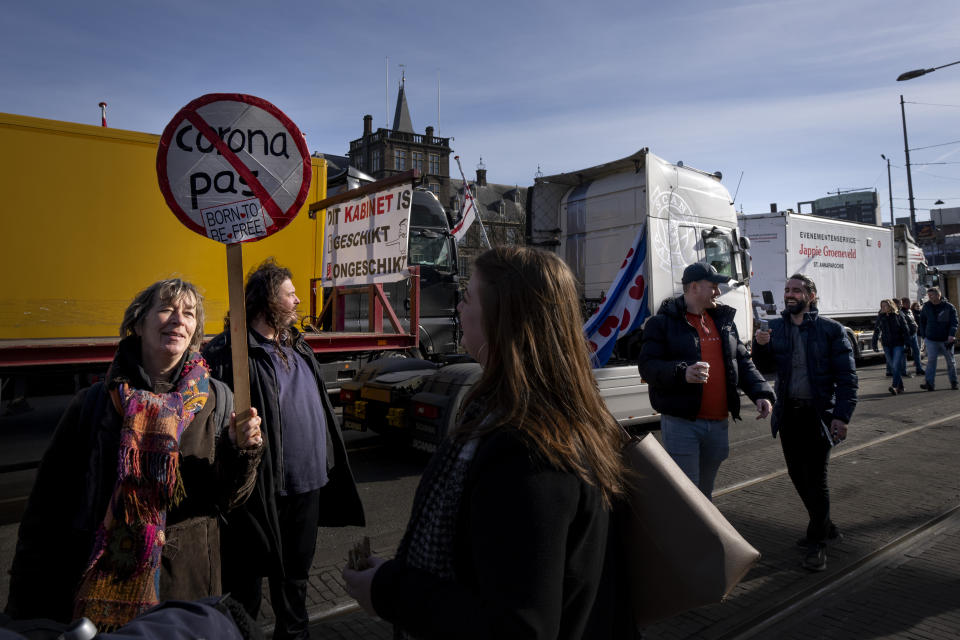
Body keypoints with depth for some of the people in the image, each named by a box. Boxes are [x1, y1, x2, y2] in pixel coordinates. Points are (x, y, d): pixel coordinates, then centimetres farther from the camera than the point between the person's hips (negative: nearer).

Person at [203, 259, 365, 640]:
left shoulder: (297, 345, 10)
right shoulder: (231, 353, -17)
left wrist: (329, 462, 19)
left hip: (309, 482, 8)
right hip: (264, 490, -7)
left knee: (296, 569, 23)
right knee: (250, 574, 12)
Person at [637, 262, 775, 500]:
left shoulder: (724, 321, 15)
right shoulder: (663, 322, -6)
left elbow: (743, 362, 18)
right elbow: (647, 366, -13)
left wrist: (760, 392, 2)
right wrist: (682, 373, -29)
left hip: (718, 424, 7)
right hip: (681, 424, -6)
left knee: (705, 491, 20)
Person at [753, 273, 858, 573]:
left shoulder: (831, 329, -5)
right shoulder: (775, 327, 7)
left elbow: (847, 377, -7)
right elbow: (763, 366, 8)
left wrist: (842, 416, -16)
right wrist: (760, 346, -13)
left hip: (819, 414, -4)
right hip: (788, 413, 4)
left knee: (815, 478, -1)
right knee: (798, 475, 12)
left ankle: (817, 543, 15)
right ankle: (824, 527, 34)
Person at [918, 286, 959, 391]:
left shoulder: (949, 307, -3)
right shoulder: (926, 307, 4)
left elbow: (954, 322, -8)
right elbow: (922, 322, 14)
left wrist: (952, 334, -22)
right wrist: (924, 335, 8)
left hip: (946, 339, -1)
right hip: (931, 339, 1)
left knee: (950, 361, 10)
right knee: (931, 360, -10)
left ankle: (953, 382, 24)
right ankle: (930, 383, -14)